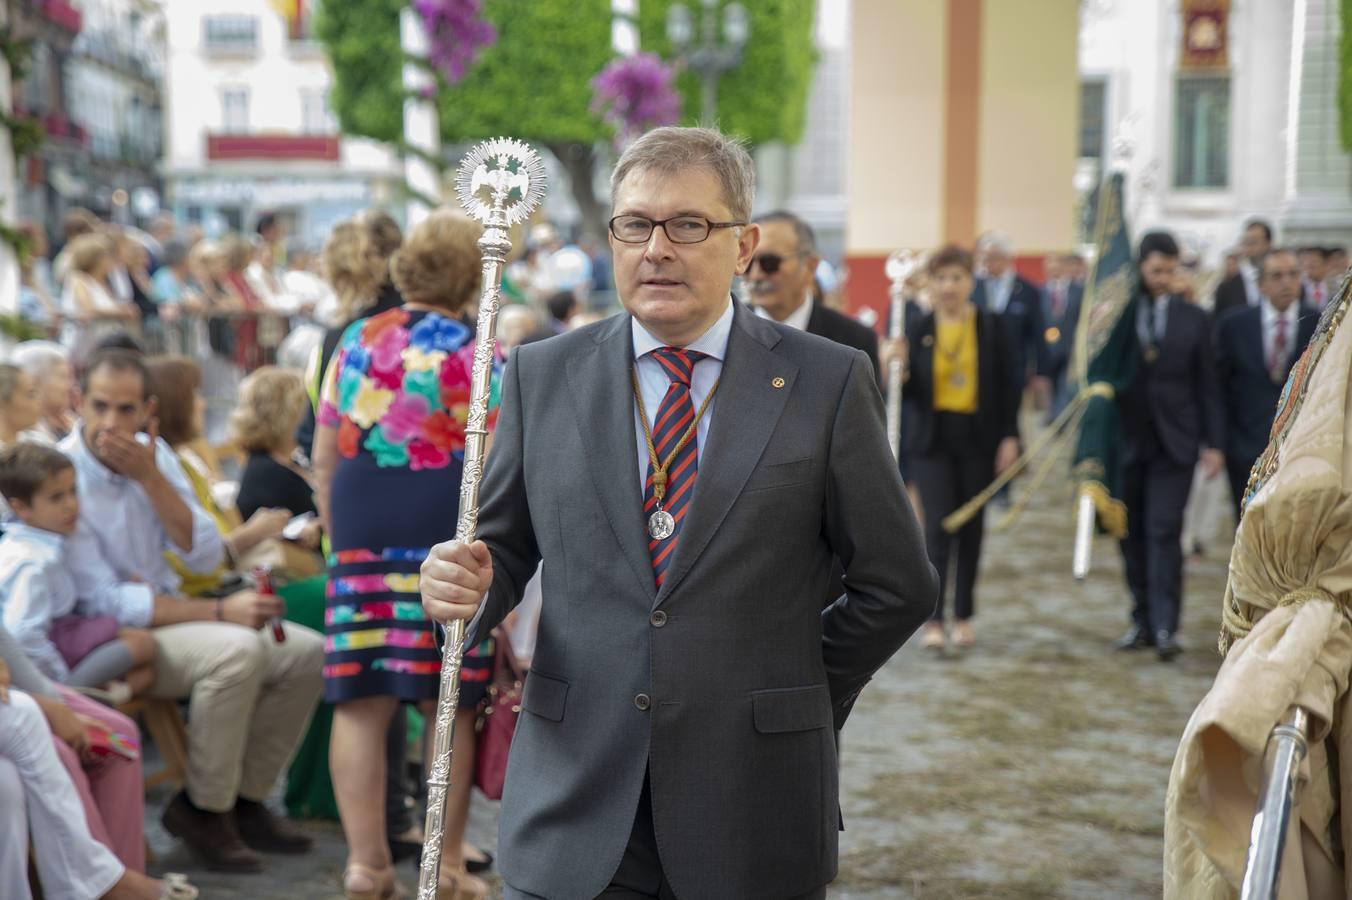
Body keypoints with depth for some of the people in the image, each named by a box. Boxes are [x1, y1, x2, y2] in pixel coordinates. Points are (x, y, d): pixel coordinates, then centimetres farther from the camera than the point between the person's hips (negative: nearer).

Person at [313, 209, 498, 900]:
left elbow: (323, 458, 14)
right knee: (449, 706, 4)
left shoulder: (356, 343, 11)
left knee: (360, 701, 5)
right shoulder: (479, 357, -2)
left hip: (360, 532, 4)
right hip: (446, 537, -4)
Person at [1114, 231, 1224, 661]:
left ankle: (1164, 627, -9)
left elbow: (1207, 386, 6)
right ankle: (1142, 621, 16)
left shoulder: (1194, 319, 5)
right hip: (1126, 440, 1)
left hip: (1173, 443, -1)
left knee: (1164, 531, -9)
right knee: (1132, 534, 7)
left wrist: (1214, 443, 0)